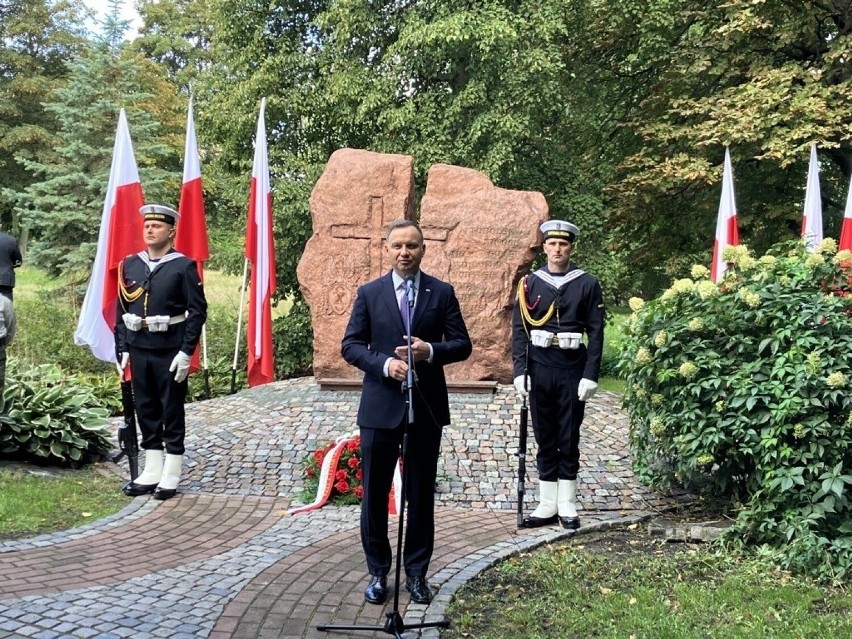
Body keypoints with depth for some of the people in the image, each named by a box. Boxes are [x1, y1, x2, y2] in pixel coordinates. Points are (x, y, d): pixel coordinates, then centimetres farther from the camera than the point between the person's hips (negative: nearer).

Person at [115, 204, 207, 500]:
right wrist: (122, 350, 6)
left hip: (170, 351, -5)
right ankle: (151, 471, 21)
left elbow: (198, 310, -8)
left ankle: (171, 475, 12)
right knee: (145, 410, 11)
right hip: (139, 350, 5)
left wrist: (186, 352, -13)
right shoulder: (130, 265, 8)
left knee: (172, 411, 4)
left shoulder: (184, 267, -6)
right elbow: (122, 310, 11)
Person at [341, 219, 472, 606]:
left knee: (421, 494, 9)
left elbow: (462, 345, 1)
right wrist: (384, 364, -17)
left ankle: (416, 573, 22)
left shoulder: (442, 293, 3)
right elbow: (350, 346, -1)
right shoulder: (369, 293, 2)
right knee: (375, 493, 6)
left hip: (426, 406, 0)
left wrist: (430, 351, -18)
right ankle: (378, 572, 20)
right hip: (380, 406, 0)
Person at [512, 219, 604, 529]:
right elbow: (519, 330, 2)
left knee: (569, 439, 5)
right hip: (539, 370, 2)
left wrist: (590, 375, -9)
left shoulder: (587, 284, 0)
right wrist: (519, 371, -6)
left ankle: (567, 506, 14)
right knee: (545, 439, 8)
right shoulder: (530, 283, 4)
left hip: (572, 371, -1)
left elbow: (596, 333, -2)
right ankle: (548, 505, 15)